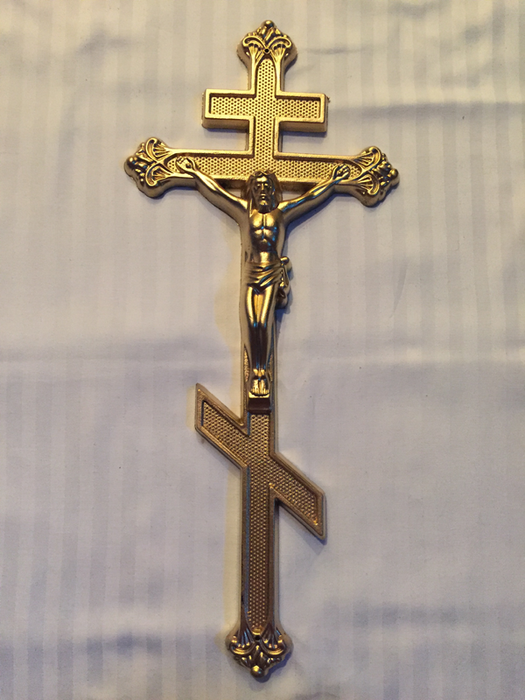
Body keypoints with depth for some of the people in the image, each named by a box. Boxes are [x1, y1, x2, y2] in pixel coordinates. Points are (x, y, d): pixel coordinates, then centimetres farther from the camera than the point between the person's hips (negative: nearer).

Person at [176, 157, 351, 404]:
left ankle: (262, 372, -5)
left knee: (264, 322, -14)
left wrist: (332, 180, 28)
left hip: (273, 275, -1)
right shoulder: (244, 210, 13)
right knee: (250, 323, -12)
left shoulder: (281, 212, 13)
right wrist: (195, 173, 25)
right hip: (250, 275, 1)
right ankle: (255, 372, -2)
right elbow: (214, 190, 19)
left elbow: (313, 196, 22)